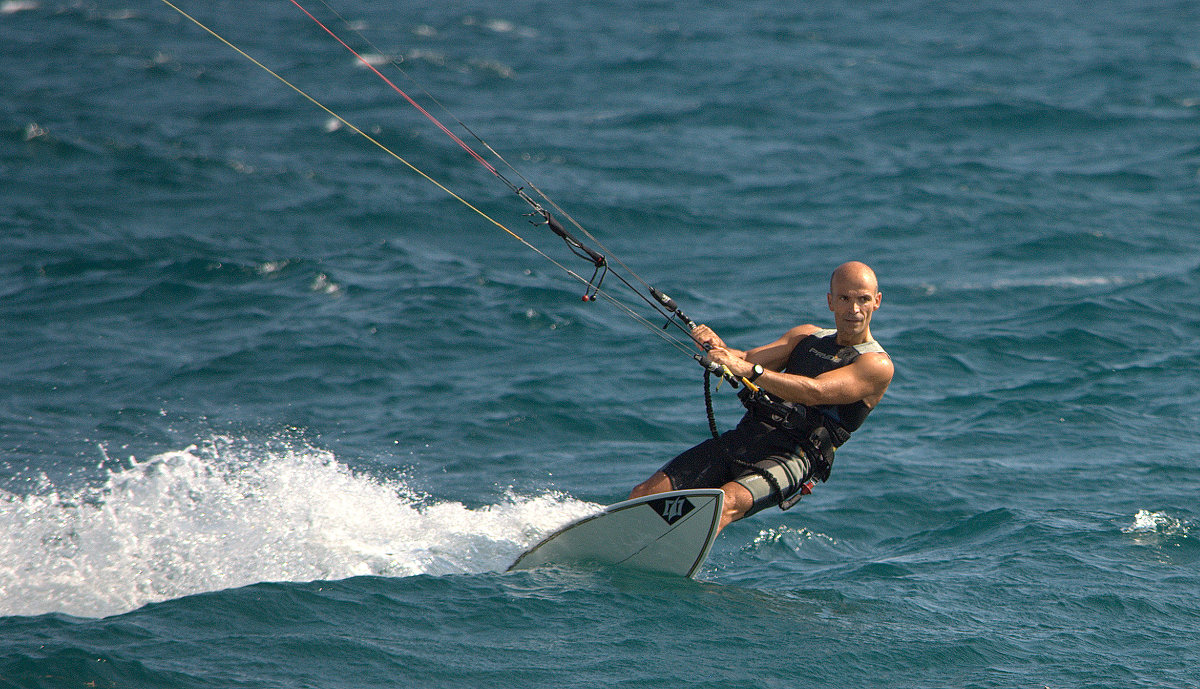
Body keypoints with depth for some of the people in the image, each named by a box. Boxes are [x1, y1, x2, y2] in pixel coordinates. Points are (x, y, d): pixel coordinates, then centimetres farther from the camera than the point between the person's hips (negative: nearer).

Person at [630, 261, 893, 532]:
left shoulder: (877, 365, -1)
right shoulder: (807, 337, 22)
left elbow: (814, 392, -17)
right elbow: (748, 360, 10)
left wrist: (749, 370, -27)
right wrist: (719, 348, -14)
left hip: (794, 455, -7)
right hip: (745, 436, 7)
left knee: (727, 502, -36)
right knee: (645, 494, -6)